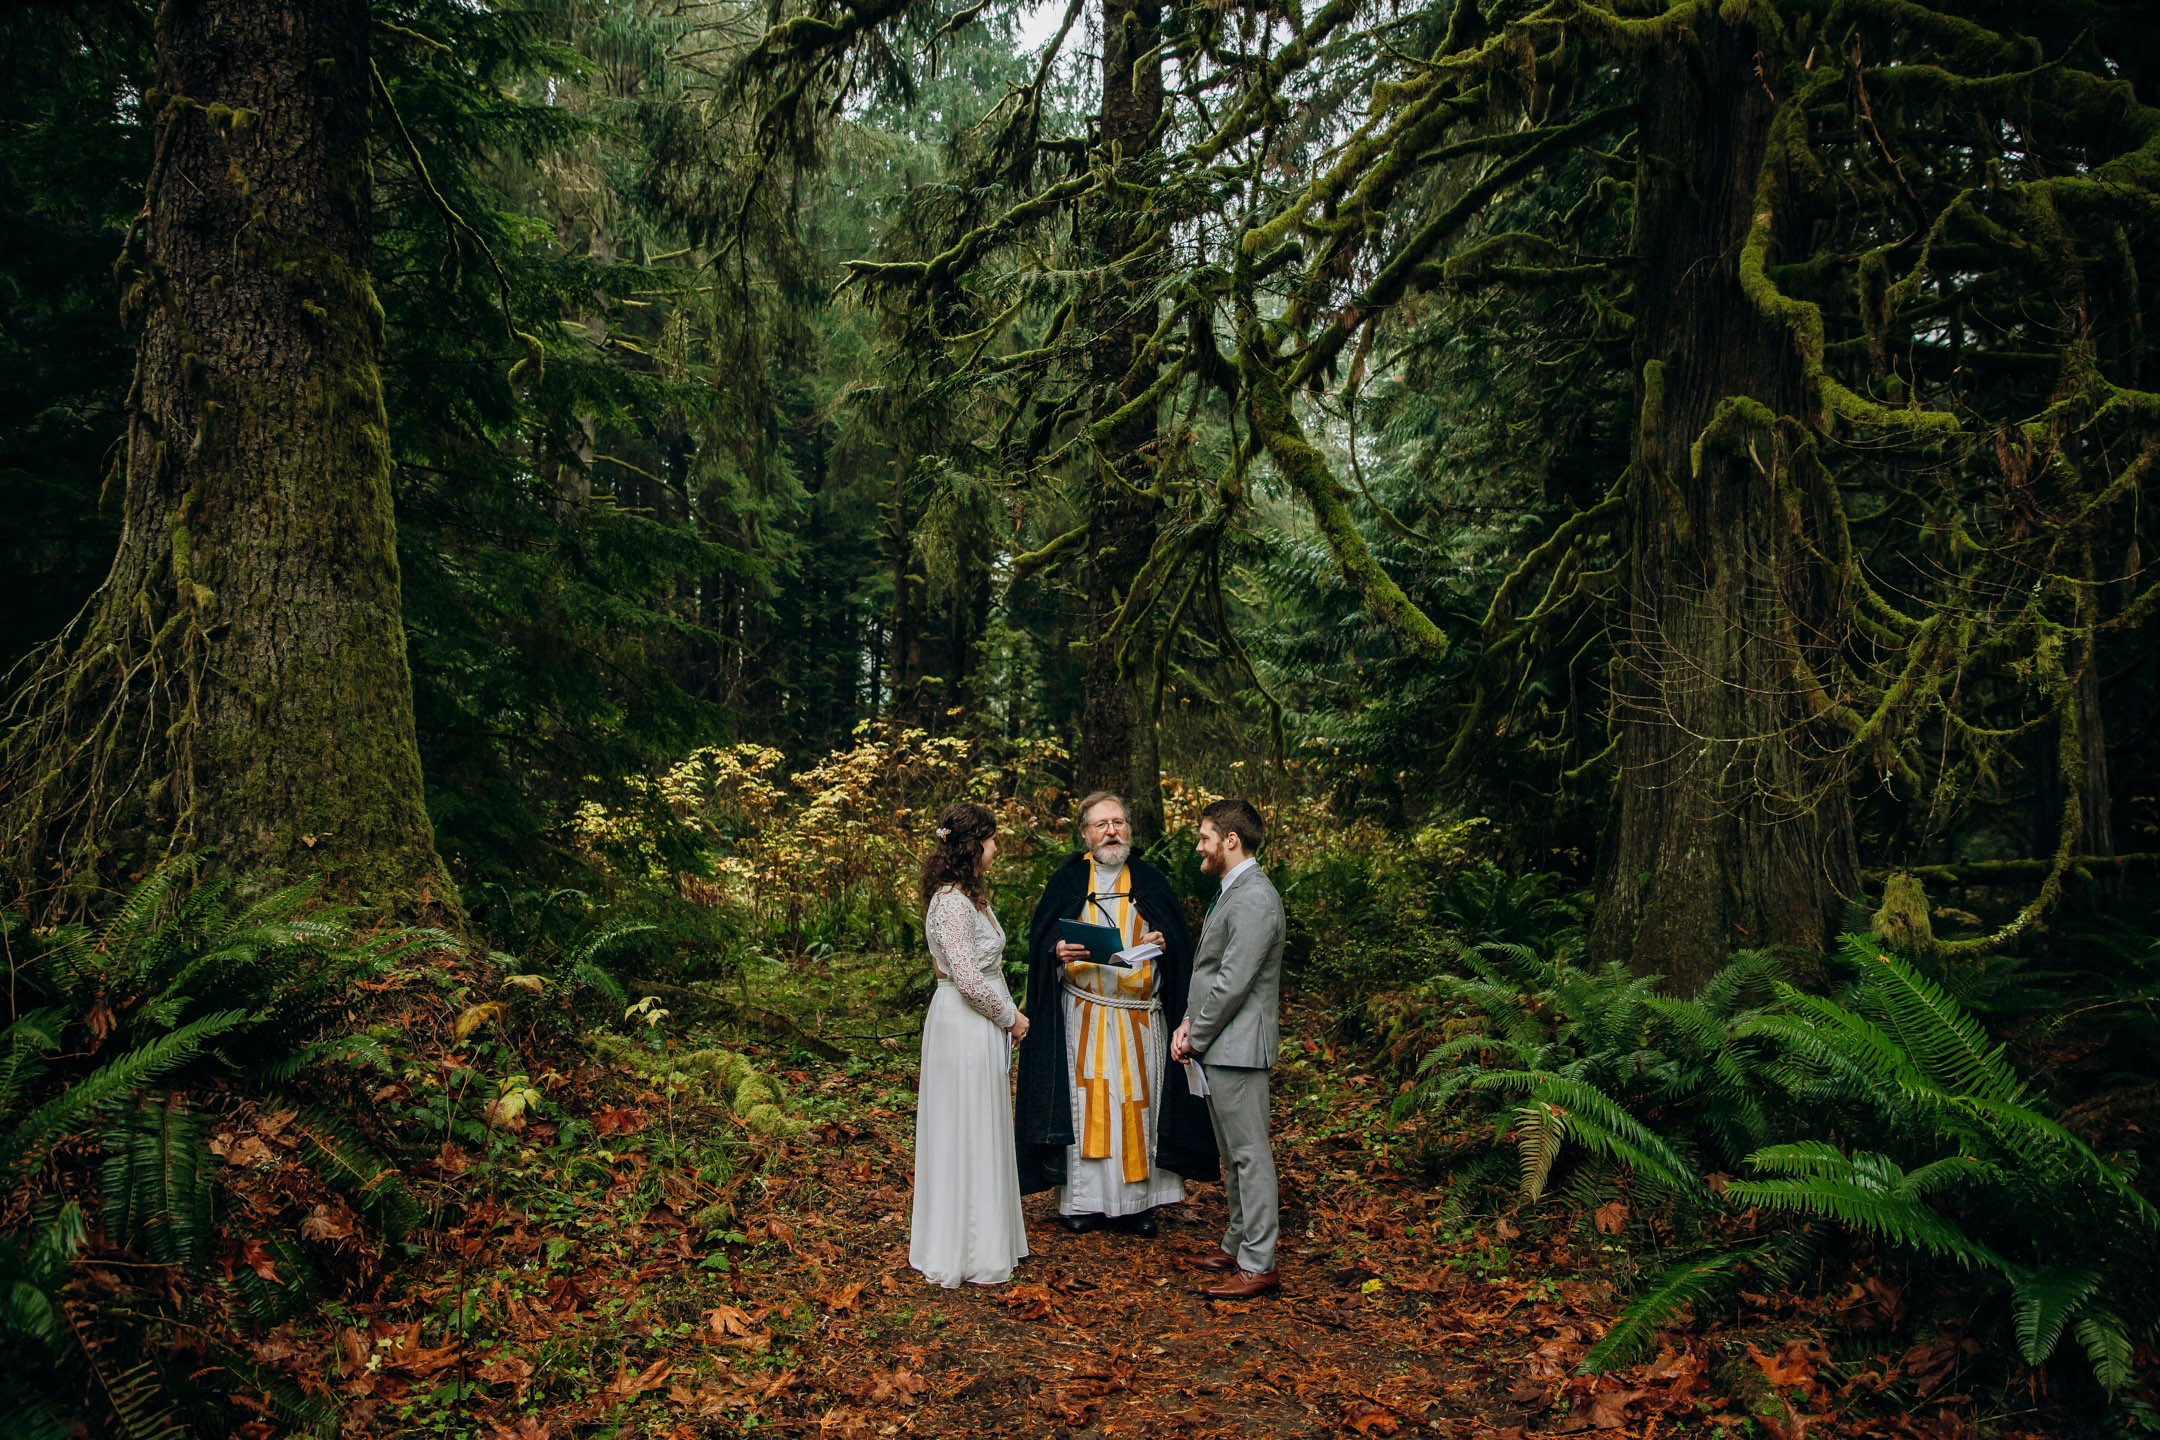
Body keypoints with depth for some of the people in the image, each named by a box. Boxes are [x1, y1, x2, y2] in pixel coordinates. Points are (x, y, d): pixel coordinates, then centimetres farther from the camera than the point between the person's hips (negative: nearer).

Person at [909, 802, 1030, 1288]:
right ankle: (970, 1252, 13)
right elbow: (968, 980, -24)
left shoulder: (968, 895, 11)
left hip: (977, 1025, 10)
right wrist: (1009, 1017, -10)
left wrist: (1008, 1016, 11)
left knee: (979, 1133, 17)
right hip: (966, 1026, -10)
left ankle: (982, 1240, 29)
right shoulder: (953, 903, -21)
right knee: (968, 1134, 1)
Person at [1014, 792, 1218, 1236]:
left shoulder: (1149, 881, 9)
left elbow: (1180, 941, 10)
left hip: (1140, 1015, 1)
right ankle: (1084, 1199, 10)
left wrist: (1163, 943, -12)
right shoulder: (1066, 882, 6)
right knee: (1087, 1098, 0)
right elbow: (1039, 938, 4)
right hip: (1083, 1013, -1)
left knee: (1138, 1099, 2)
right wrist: (1058, 951, -17)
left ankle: (1138, 1199, 12)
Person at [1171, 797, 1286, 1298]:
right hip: (1217, 1047, 10)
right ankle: (1238, 1245, 29)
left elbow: (1232, 983, -22)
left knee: (1249, 1154, -3)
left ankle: (1259, 1265, 5)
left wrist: (1196, 1038, -13)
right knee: (1232, 1154, 18)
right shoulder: (1231, 893, 15)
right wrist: (1188, 1023, 6)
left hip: (1236, 1047, -10)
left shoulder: (1254, 900, -19)